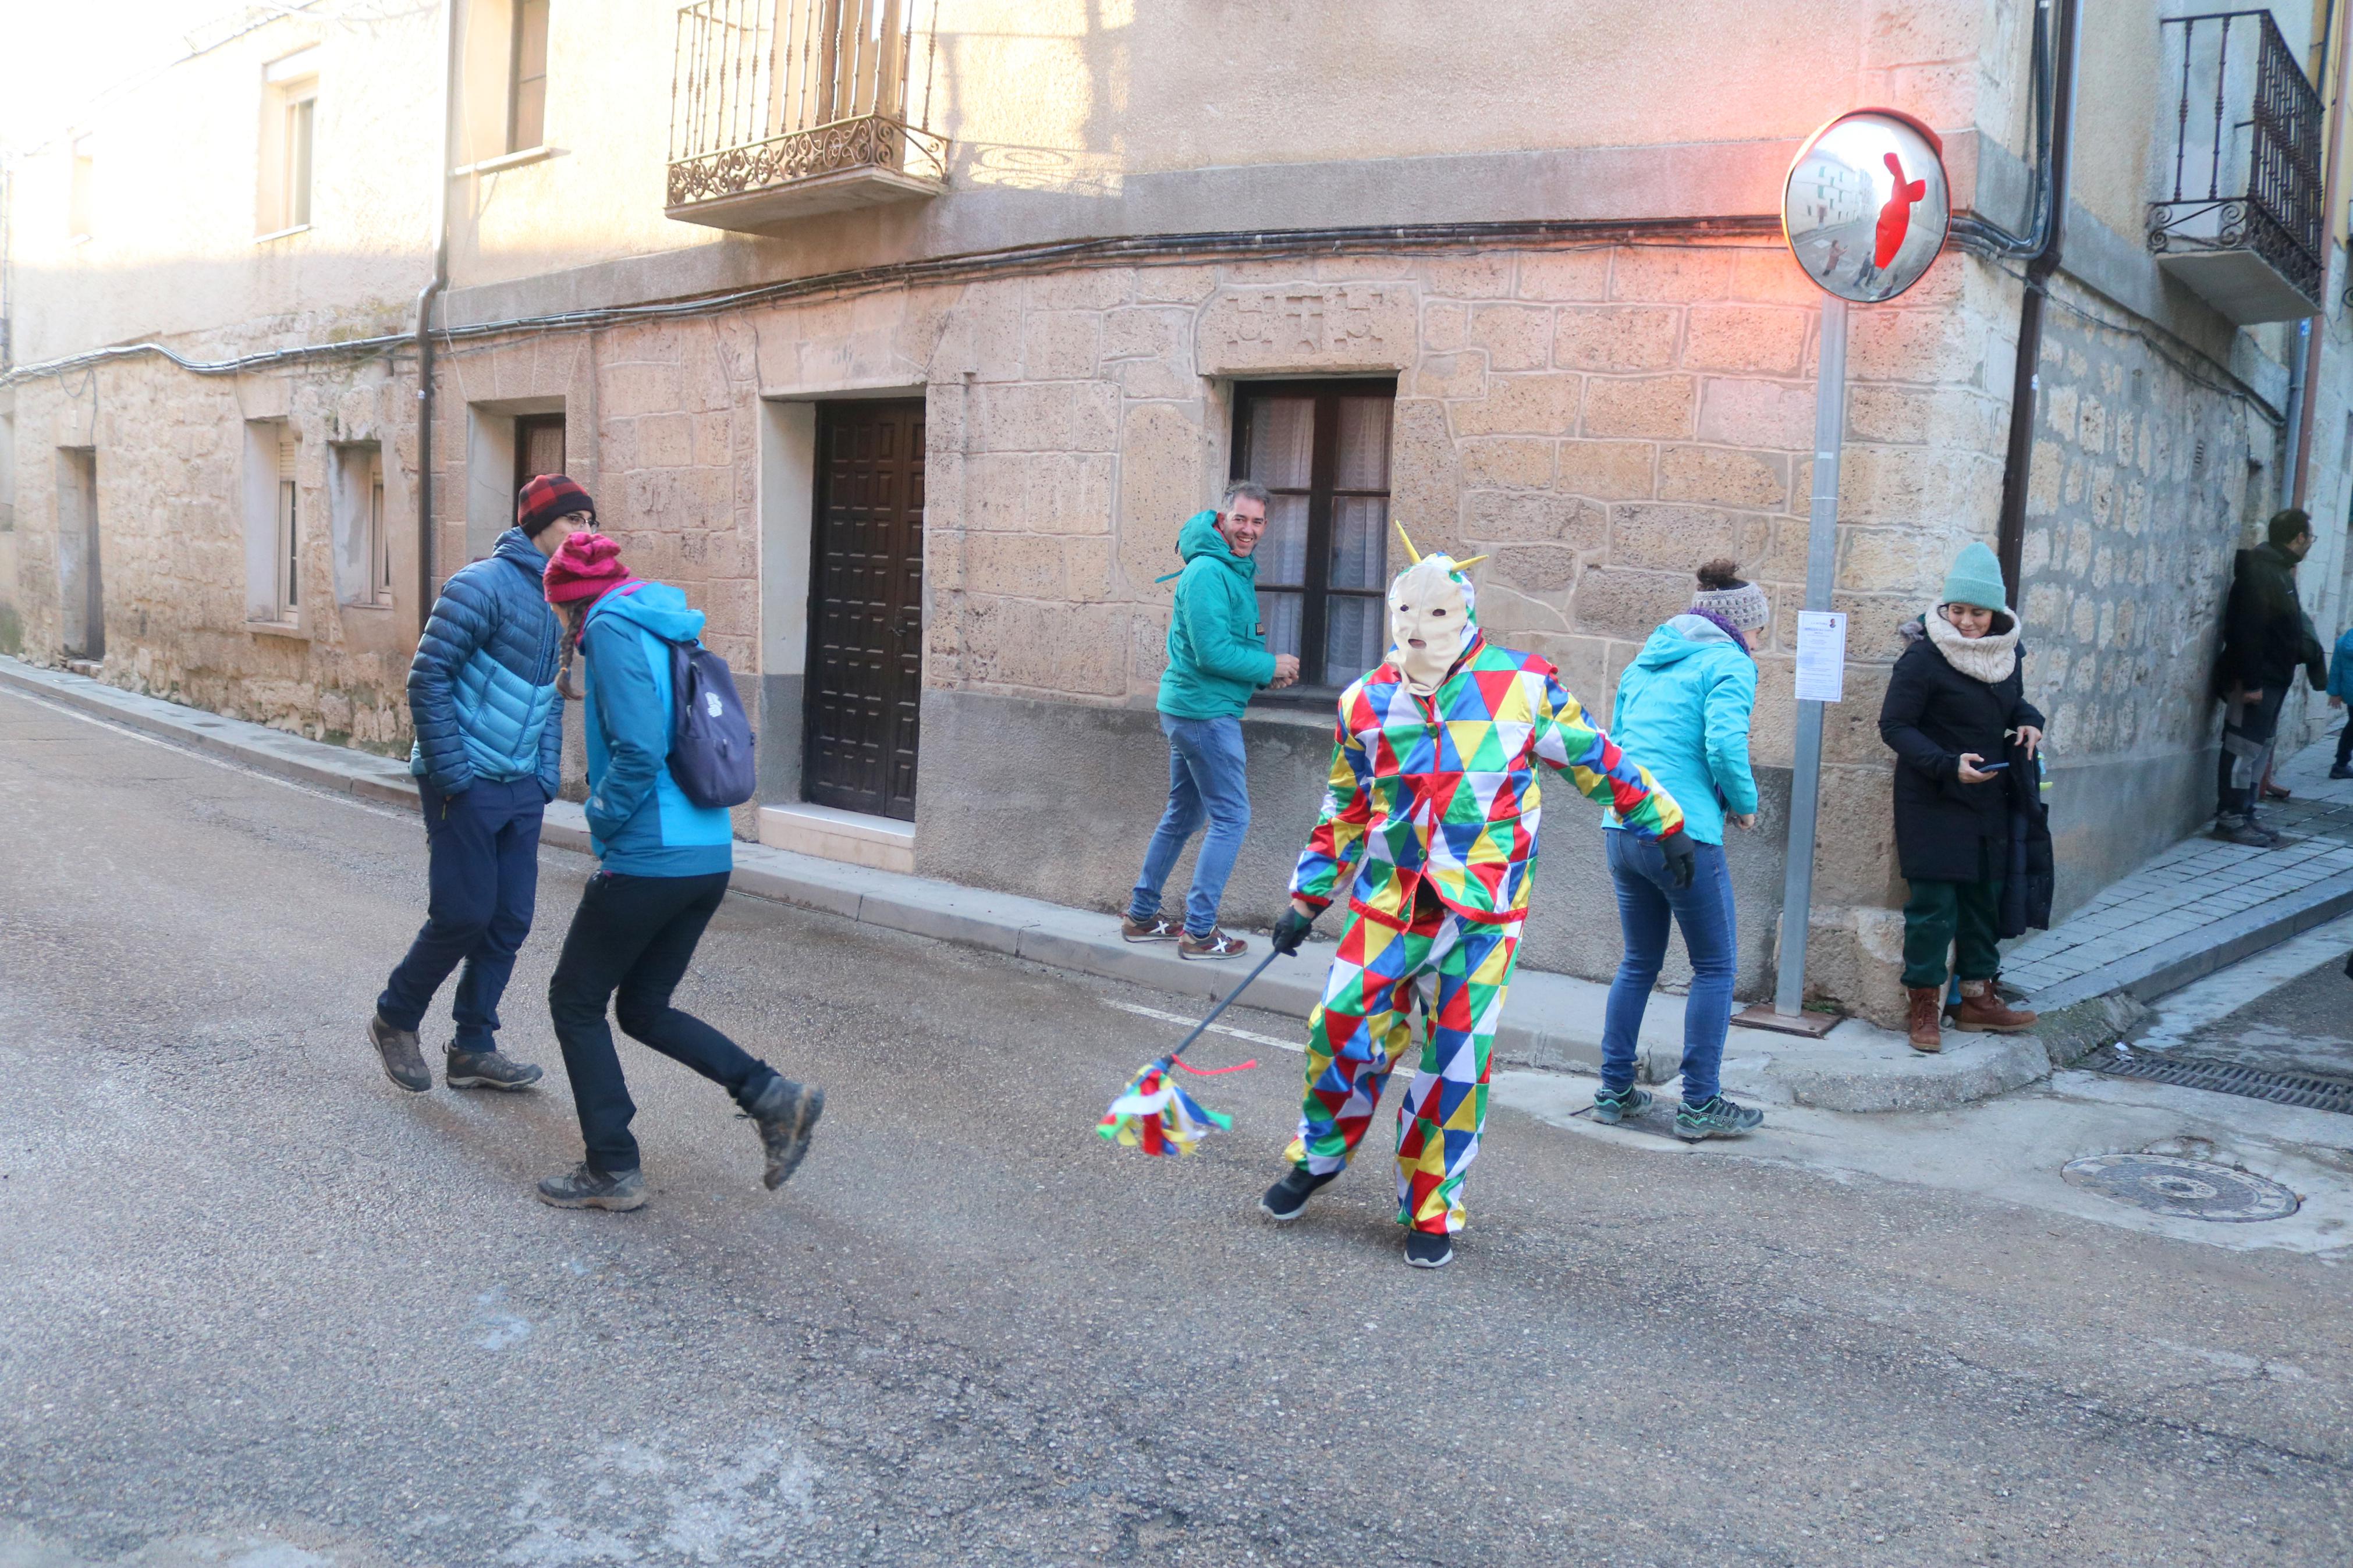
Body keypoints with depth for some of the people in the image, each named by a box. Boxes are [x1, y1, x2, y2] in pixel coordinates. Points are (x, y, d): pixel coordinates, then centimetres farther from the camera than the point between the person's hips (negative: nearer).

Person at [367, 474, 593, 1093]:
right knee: (464, 913, -4)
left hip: (522, 790, 8)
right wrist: (452, 775, -16)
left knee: (509, 920, 7)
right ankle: (394, 1019, 19)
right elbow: (427, 679, -14)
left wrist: (547, 776, 12)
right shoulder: (484, 585, -12)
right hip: (466, 786, -8)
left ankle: (473, 1048, 18)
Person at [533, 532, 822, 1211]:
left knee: (576, 1001, 9)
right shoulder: (665, 628, 16)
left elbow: (639, 751, -21)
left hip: (649, 859, -9)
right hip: (710, 856, 9)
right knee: (644, 1007, 19)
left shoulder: (613, 627, -11)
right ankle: (774, 1097, 6)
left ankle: (613, 1171, 13)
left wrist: (602, 820, -7)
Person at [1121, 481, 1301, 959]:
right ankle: (1199, 933, -1)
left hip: (1186, 709, 10)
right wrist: (1270, 668, -12)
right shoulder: (1209, 572, -18)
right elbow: (1212, 653, -23)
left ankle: (1142, 915, 26)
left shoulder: (1236, 570, 15)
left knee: (1183, 815, 18)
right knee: (1231, 818, -5)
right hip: (1206, 711, -10)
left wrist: (1266, 667, 5)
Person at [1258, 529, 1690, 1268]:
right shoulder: (1367, 703, 4)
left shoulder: (1522, 688, -6)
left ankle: (1430, 1210, 19)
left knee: (1456, 1063, 0)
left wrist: (1666, 826, 13)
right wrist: (1306, 900, 14)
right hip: (1387, 903, 2)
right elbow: (1344, 813, 14)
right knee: (1340, 1031, 0)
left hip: (1481, 912, -2)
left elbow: (1598, 762, 6)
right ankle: (1318, 1156, 29)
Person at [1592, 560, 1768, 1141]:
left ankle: (1615, 1091, 21)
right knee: (1715, 967, 6)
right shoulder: (1729, 664, -5)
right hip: (1683, 834, -7)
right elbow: (1725, 743, -18)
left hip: (1621, 828, 7)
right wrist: (1745, 803, -2)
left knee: (1639, 963, 18)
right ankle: (1699, 1104, 8)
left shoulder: (1646, 662, 18)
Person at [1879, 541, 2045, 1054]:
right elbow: (1895, 726, -13)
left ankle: (1977, 997, 25)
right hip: (1932, 801, -6)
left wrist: (2028, 721, -1)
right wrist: (1949, 764, -24)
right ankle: (1923, 1003, 7)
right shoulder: (1923, 657, -15)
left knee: (1985, 898, 13)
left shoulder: (2009, 652, 6)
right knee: (1934, 903, -6)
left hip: (1989, 801, 7)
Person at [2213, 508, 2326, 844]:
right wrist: (2252, 681, -25)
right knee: (2243, 747, -7)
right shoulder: (2261, 571, -16)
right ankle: (2230, 819, -4)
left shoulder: (2280, 570, 17)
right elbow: (2249, 628, -23)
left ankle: (2245, 814, 20)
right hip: (2255, 679, -11)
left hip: (2273, 678, 11)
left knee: (2260, 746, 14)